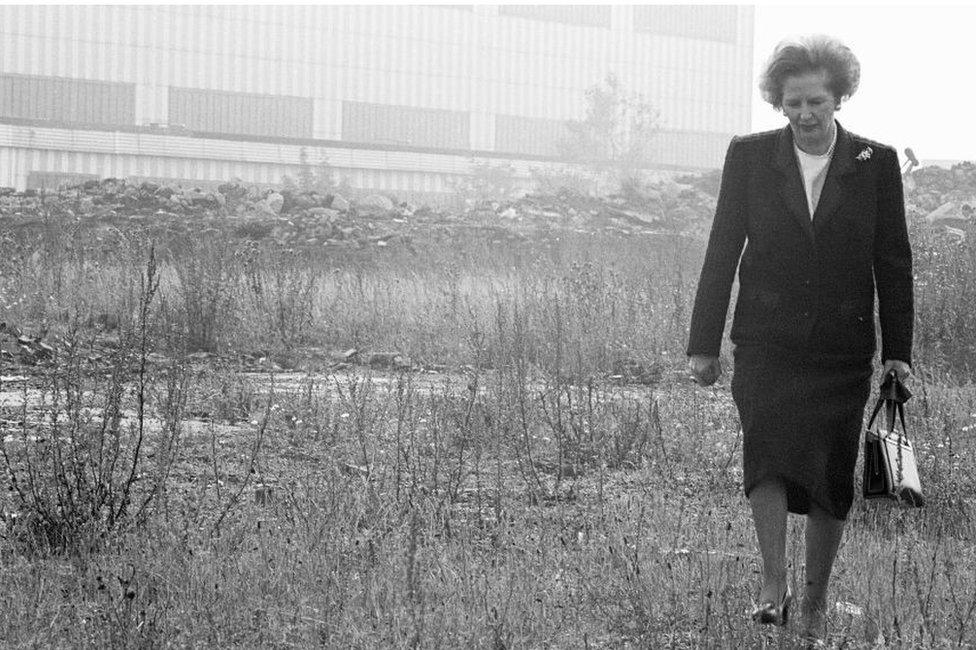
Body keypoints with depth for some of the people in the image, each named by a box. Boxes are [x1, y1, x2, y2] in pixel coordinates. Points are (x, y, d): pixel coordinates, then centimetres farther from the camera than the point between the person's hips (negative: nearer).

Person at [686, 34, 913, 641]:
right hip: (767, 345, 0)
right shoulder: (750, 157, 2)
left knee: (831, 476, 2)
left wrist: (899, 352, 2)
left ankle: (816, 602, 16)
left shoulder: (876, 163, 1)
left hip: (841, 351, 0)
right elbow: (722, 251, 5)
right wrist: (705, 343, 3)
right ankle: (774, 585, -17)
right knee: (769, 449, -20)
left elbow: (894, 262, 5)